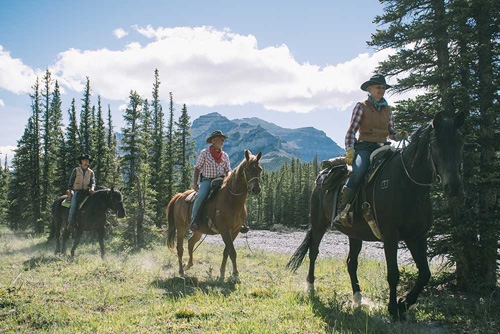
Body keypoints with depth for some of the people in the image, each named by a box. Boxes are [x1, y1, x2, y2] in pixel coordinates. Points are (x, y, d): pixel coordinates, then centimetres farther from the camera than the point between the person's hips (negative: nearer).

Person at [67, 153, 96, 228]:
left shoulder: (91, 172, 11)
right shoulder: (76, 170, 5)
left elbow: (93, 182, 4)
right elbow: (71, 182, 3)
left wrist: (92, 188, -19)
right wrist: (69, 192, -6)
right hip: (76, 191, -2)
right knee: (74, 204, -27)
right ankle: (70, 222, -26)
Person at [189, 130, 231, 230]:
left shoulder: (225, 155, 13)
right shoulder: (204, 153, 3)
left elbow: (228, 171, 17)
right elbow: (197, 168, 4)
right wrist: (195, 182, -6)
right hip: (207, 180, -3)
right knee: (201, 196, -31)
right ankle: (193, 220, -17)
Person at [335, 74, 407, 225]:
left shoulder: (387, 109, 20)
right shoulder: (361, 106, 5)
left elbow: (391, 132, 23)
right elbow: (351, 130, 0)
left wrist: (400, 135, 0)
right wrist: (349, 150, -13)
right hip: (364, 147, -5)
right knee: (358, 171, -34)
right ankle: (342, 209, -28)